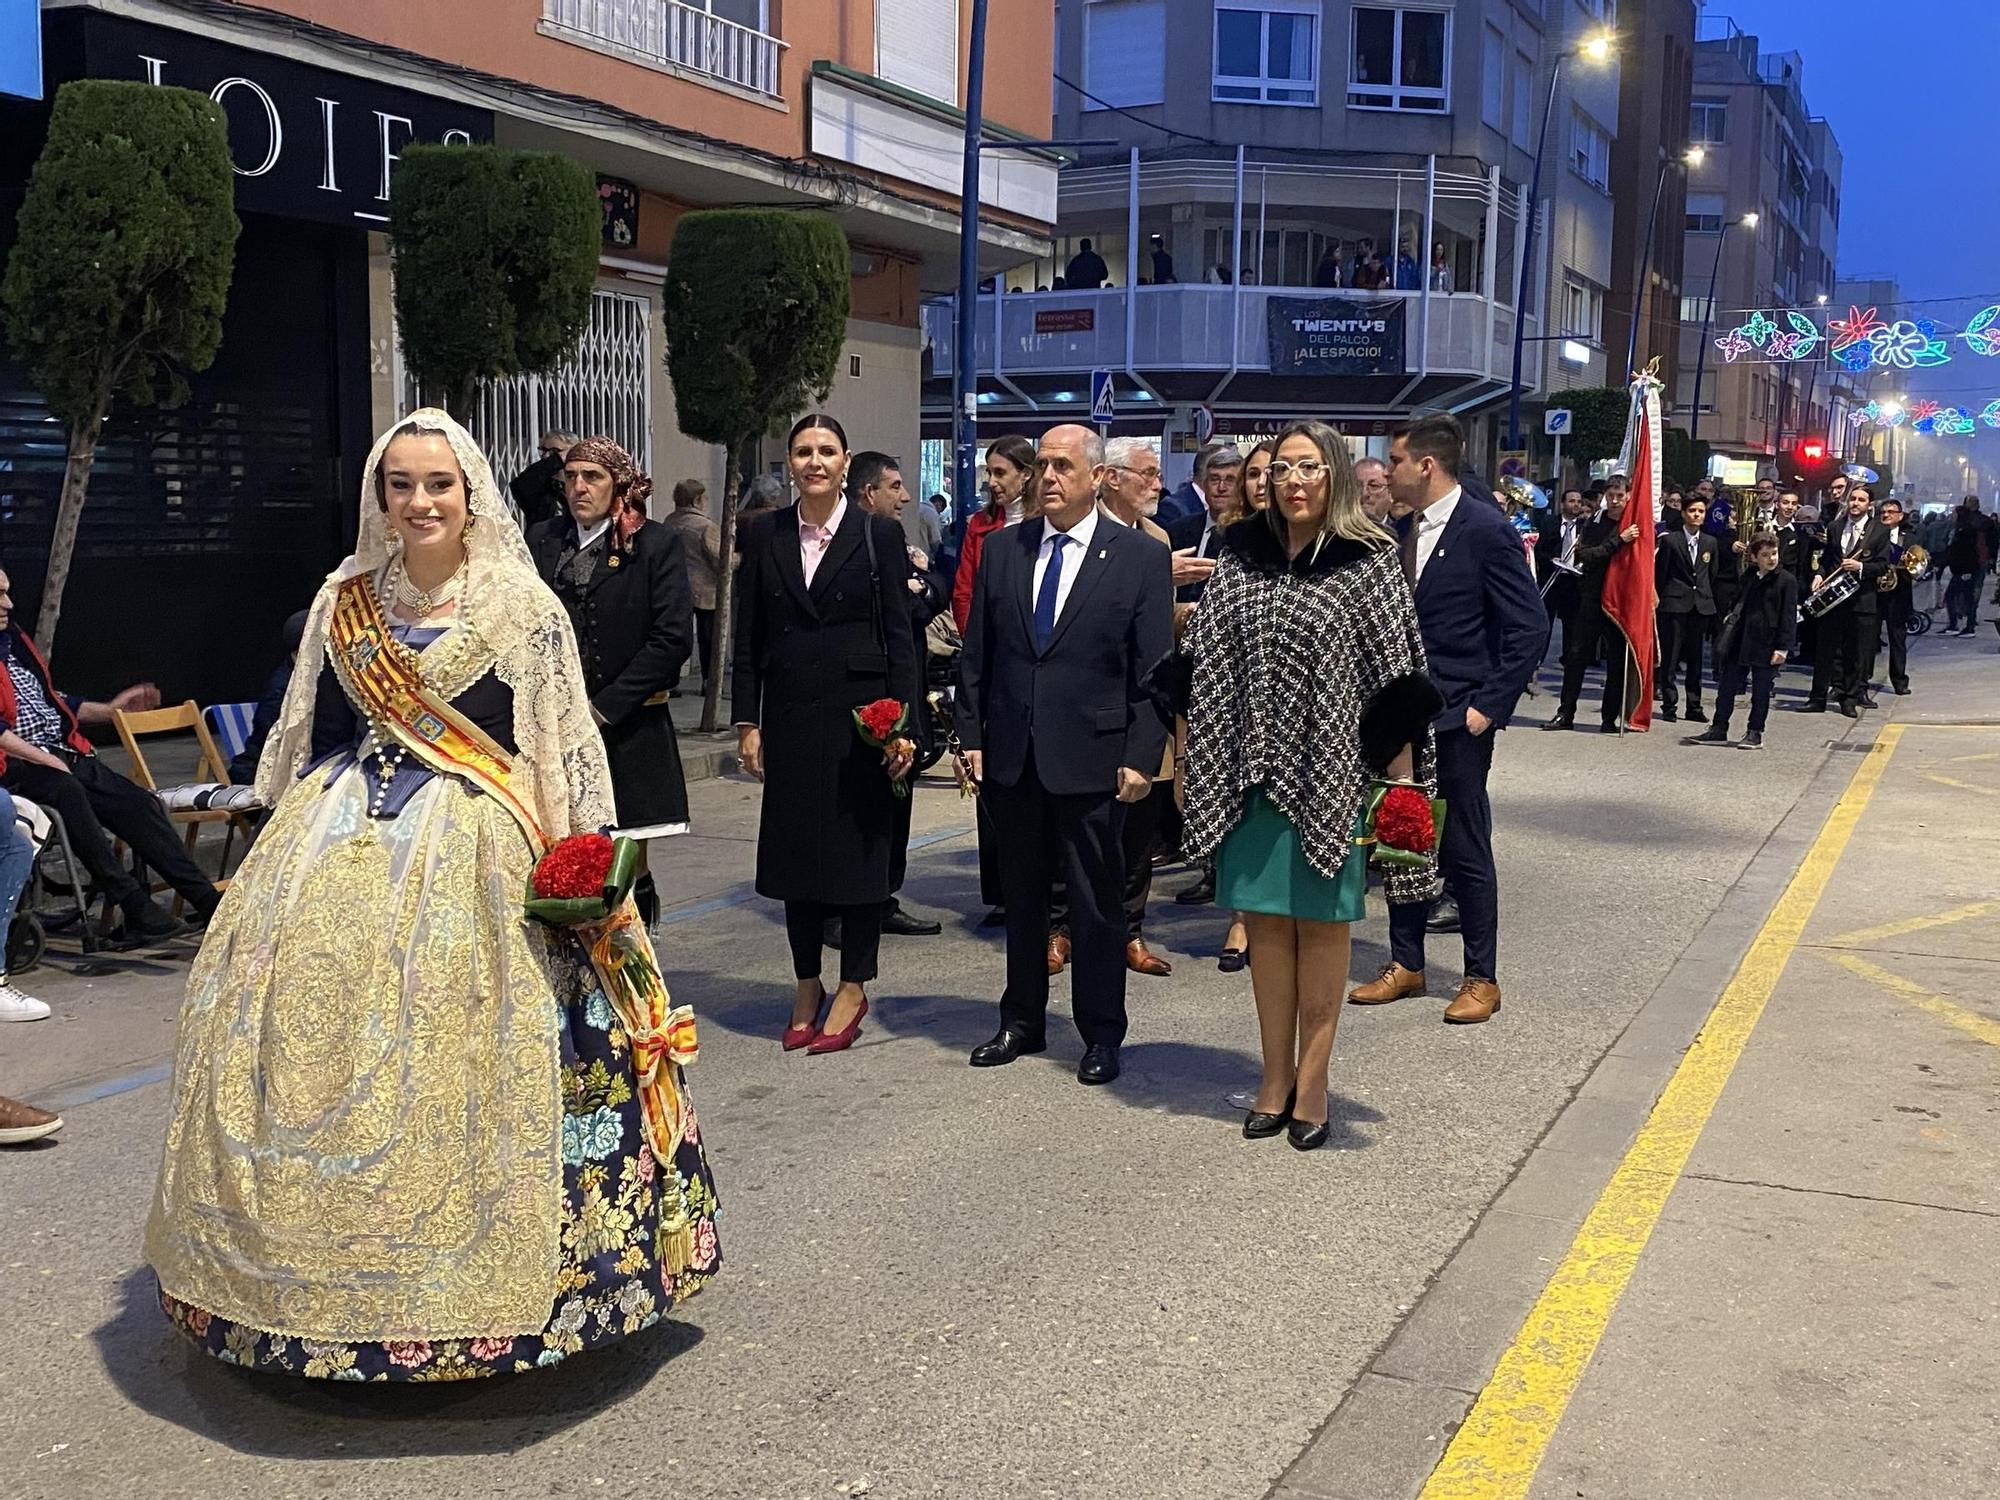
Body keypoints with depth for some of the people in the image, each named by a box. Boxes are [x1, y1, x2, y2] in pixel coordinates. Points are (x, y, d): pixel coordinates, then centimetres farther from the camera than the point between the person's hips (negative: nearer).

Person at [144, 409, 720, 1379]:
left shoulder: (521, 605, 1)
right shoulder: (343, 601, 12)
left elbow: (566, 751, 0)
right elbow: (307, 736, 18)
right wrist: (287, 850, 14)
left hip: (472, 853, -4)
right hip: (336, 848, 4)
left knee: (452, 1048, -8)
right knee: (315, 1035, 1)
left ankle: (463, 1277, 6)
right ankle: (329, 1270, 15)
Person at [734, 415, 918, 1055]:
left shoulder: (879, 535, -2)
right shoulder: (765, 537, 6)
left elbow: (900, 636, -2)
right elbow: (748, 637, 7)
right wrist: (747, 722, 2)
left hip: (859, 713, -3)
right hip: (791, 715, 3)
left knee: (859, 846, 3)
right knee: (795, 848, 9)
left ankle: (853, 990, 15)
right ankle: (807, 984, 23)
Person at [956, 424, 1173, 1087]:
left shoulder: (1142, 558, -3)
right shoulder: (1003, 549, 7)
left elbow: (1154, 670, -5)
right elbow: (977, 653, 10)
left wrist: (1141, 757, -11)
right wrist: (971, 734, 4)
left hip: (1091, 759, -4)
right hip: (1011, 757, 4)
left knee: (1095, 903, 5)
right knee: (1021, 897, 14)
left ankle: (1101, 1034, 17)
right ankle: (1022, 1021, 28)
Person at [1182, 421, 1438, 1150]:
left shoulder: (1367, 563, -5)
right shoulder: (1242, 558, 6)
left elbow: (1395, 679, -6)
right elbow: (1205, 662, 9)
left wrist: (1400, 780, -9)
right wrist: (1198, 758, 6)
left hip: (1329, 774, -3)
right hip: (1252, 769, 4)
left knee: (1320, 922, 7)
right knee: (1266, 920, 10)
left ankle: (1311, 1080, 17)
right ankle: (1276, 1075, 21)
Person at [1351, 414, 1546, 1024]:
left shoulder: (1486, 529, -12)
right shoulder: (1407, 529, 9)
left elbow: (1530, 626, -12)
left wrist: (1491, 705, -14)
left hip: (1457, 718, -6)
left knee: (1465, 851, 2)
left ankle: (1481, 979, 15)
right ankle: (1405, 963, 25)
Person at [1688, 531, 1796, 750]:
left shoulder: (1787, 581, -6)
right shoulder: (1749, 578, 11)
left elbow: (1789, 617, -9)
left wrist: (1783, 647, -14)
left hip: (1766, 645, -6)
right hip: (1740, 642, 6)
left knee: (1761, 691, 3)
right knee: (1727, 685, 8)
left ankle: (1755, 733, 13)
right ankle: (1718, 730, 16)